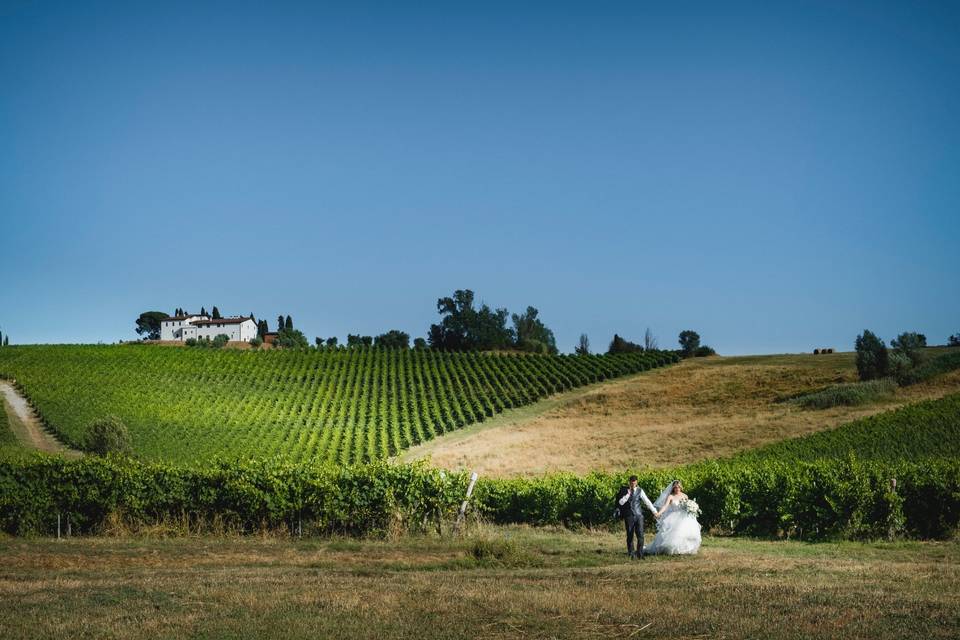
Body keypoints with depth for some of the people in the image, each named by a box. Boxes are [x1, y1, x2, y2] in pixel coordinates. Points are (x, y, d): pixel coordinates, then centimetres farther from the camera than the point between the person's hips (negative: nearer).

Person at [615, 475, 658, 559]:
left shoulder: (639, 491, 2)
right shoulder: (624, 490, 1)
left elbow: (647, 501, 3)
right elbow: (620, 502, -6)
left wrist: (654, 512, 0)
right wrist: (628, 494, -16)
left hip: (639, 515, 0)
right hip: (629, 516, 0)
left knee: (640, 535, -6)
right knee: (630, 535, 3)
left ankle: (640, 554, 1)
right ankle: (631, 553, 15)